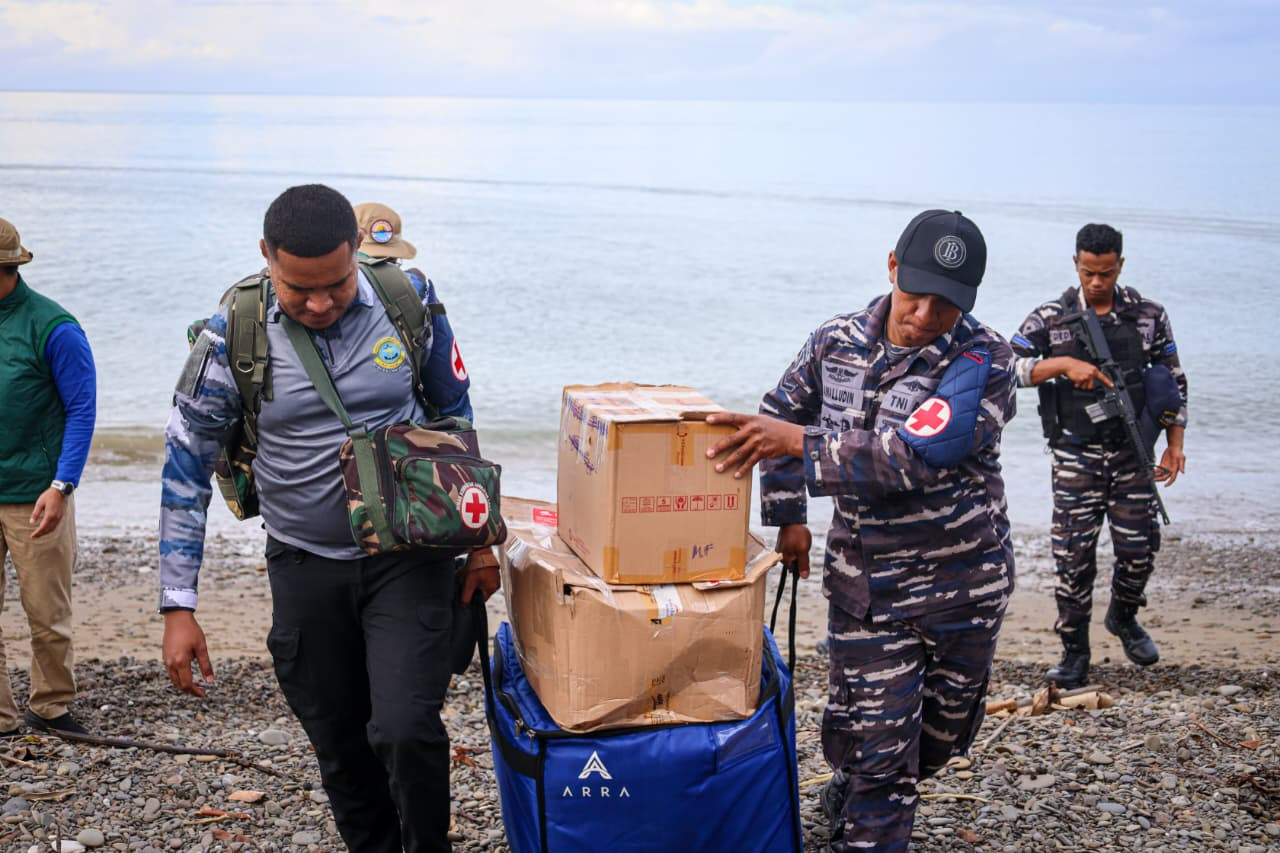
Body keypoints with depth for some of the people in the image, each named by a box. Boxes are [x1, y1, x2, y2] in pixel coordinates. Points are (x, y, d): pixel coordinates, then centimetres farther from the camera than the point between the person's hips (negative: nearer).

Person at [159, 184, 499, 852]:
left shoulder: (408, 303, -8)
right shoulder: (233, 335, -11)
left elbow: (455, 417, 7)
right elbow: (186, 468, -4)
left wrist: (479, 540, 8)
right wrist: (178, 608, -6)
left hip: (408, 560, -1)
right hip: (305, 567, 1)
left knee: (405, 731, -15)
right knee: (341, 752, 10)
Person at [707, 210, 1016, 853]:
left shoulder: (984, 362, -18)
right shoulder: (837, 341, -3)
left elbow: (913, 457, -31)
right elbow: (780, 414, 15)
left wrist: (798, 441, -36)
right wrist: (787, 516, 8)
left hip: (963, 583, 0)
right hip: (865, 582, 1)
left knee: (942, 733, 18)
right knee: (875, 743, -3)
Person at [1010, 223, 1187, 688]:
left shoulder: (1149, 316, 4)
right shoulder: (1050, 318, -1)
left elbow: (1174, 380, 11)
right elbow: (1009, 367, -9)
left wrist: (1175, 443, 5)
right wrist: (1064, 363, -22)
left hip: (1132, 454, 2)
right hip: (1076, 458, -1)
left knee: (1139, 546, 3)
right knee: (1074, 554, -2)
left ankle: (1124, 617, 34)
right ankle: (1074, 653, 10)